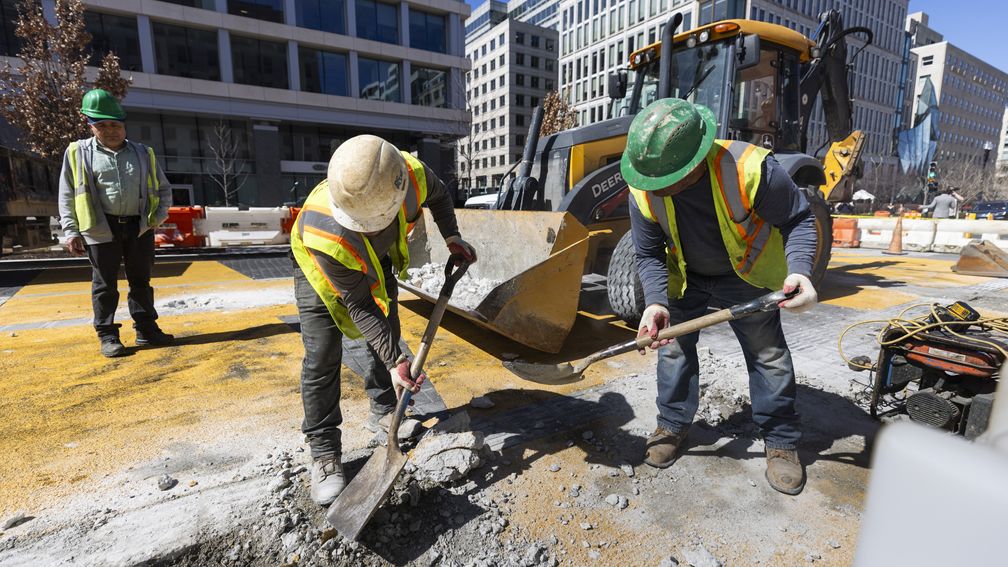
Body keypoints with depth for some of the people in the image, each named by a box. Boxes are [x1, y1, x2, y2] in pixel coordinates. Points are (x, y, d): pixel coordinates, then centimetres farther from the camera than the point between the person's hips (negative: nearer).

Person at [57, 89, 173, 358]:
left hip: (140, 227, 2)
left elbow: (164, 189, 15)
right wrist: (71, 231, -4)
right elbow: (67, 196, 5)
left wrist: (159, 216, 1)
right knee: (104, 284, 4)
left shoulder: (143, 153, 9)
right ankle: (107, 336, 13)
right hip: (101, 228, -2)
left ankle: (146, 329, 18)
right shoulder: (78, 153, 5)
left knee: (141, 281, 9)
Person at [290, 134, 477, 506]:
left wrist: (451, 237, -16)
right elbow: (359, 306, -34)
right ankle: (324, 452, 4)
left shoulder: (411, 175, -36)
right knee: (322, 357, -11)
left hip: (377, 262, 5)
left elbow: (438, 194, -7)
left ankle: (382, 412, 31)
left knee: (387, 333, 11)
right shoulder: (323, 233, -45)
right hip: (320, 266, -5)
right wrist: (395, 361, -34)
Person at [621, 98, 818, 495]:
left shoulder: (751, 168, -34)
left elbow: (798, 220, -18)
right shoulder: (644, 188, -24)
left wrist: (798, 269, -37)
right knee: (673, 344, 2)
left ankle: (781, 441, 22)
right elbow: (649, 254, -14)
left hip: (747, 274, -2)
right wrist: (656, 302, -30)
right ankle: (672, 425, 21)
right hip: (685, 275, 2)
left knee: (768, 353, 3)